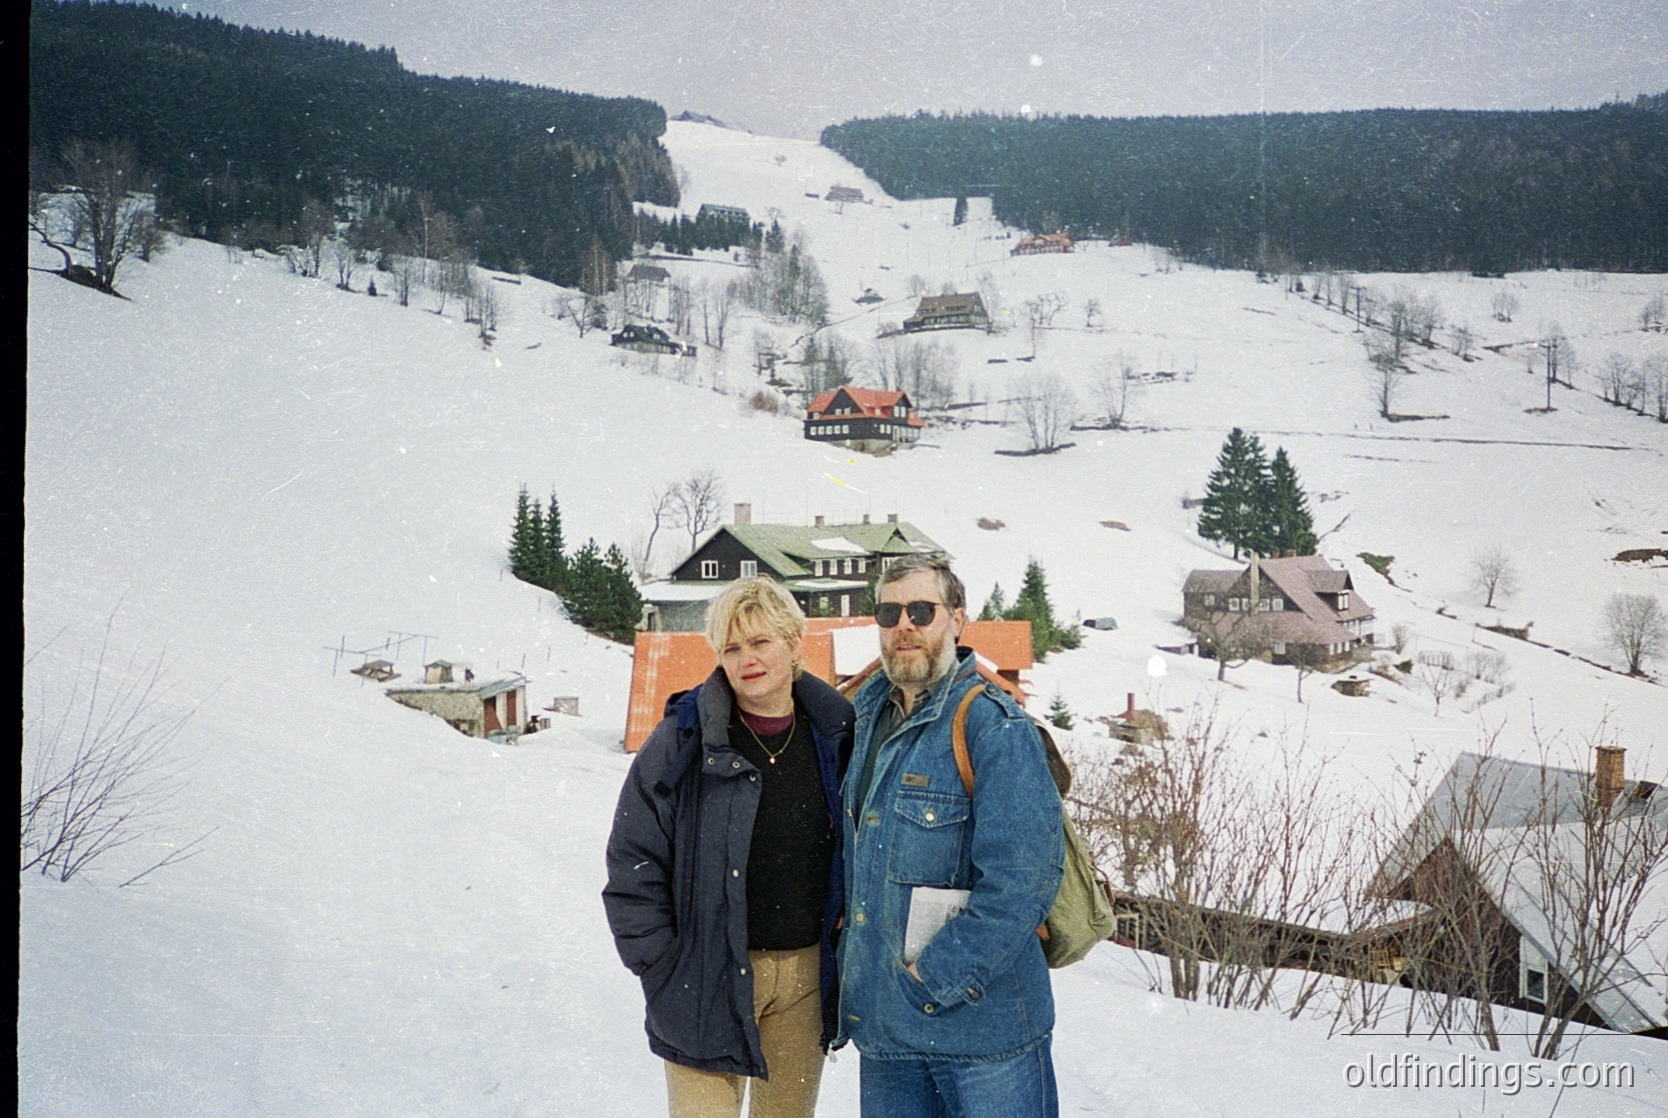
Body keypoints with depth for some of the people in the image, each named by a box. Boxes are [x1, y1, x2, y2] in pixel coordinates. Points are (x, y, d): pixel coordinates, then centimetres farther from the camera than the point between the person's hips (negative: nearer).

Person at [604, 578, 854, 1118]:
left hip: (807, 976, 3)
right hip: (708, 979, -3)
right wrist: (657, 961, -8)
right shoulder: (685, 739, -9)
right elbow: (633, 860, -6)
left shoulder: (834, 735, 1)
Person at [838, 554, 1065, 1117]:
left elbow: (1021, 880, -22)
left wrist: (938, 976, -19)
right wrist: (850, 958, 13)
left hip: (984, 1027, -7)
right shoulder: (869, 717, 9)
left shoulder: (995, 727, -15)